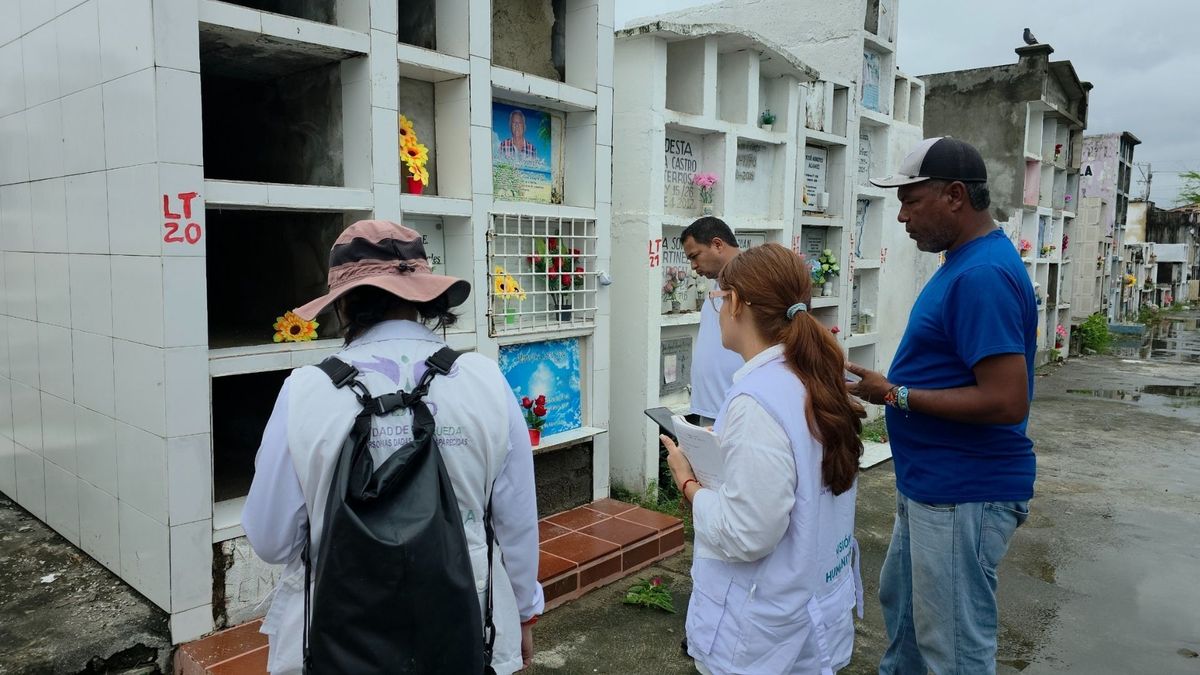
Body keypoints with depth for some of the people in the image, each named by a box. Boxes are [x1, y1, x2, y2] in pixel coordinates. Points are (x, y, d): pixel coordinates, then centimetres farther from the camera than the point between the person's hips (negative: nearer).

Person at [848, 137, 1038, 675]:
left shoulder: (982, 274, -24)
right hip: (933, 484, 11)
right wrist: (897, 387, 10)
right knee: (899, 599, 27)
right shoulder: (967, 262, 9)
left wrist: (896, 395, -22)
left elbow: (1006, 400, -28)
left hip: (963, 495, -11)